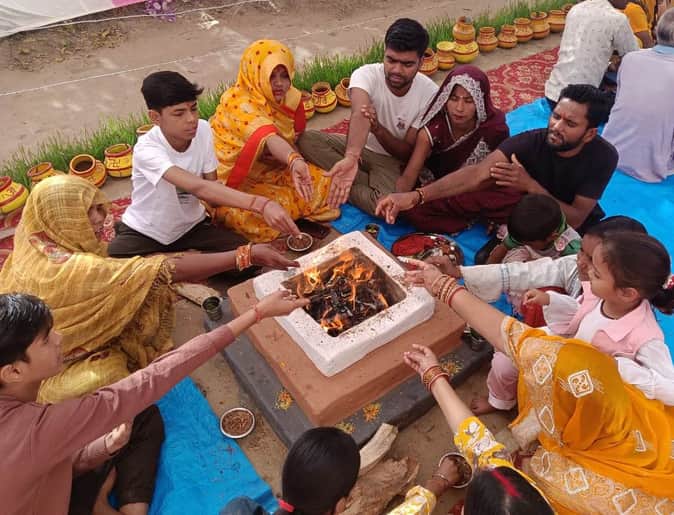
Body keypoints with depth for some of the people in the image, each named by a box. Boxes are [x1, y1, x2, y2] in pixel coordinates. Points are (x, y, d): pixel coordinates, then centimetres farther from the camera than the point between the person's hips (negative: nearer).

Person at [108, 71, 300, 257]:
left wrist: (217, 197, -33)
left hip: (191, 226, 4)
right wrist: (261, 204, -58)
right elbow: (198, 187, -47)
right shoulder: (147, 149, -31)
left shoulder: (203, 130, -15)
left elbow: (211, 186, -6)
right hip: (144, 232, -3)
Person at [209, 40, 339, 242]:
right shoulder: (239, 103, -26)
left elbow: (296, 135, 4)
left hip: (274, 168, 7)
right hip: (236, 178, -6)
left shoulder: (290, 97, -3)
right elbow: (268, 138, -45)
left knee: (322, 183, -8)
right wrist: (295, 160, -66)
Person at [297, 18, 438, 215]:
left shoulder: (430, 93, -19)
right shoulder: (366, 75, -21)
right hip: (360, 147, 2)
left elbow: (409, 153, -17)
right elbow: (359, 115, -44)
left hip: (393, 159, -2)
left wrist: (378, 128, -36)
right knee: (306, 140, -25)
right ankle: (373, 186, -17)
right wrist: (351, 157, -64)